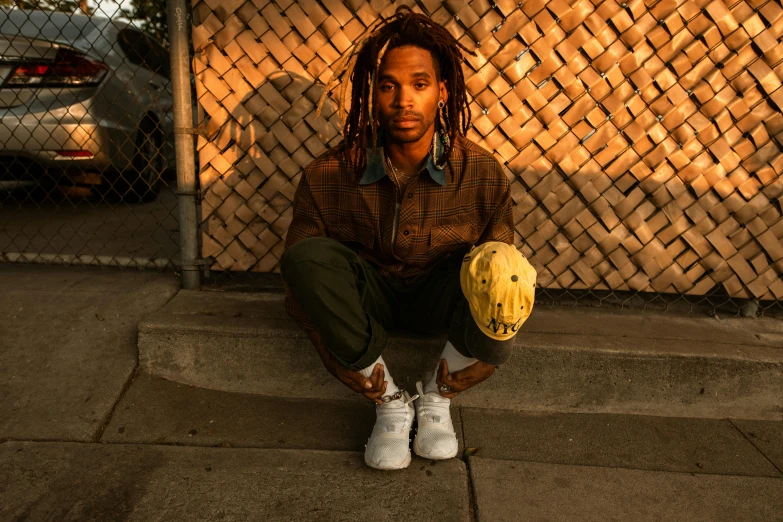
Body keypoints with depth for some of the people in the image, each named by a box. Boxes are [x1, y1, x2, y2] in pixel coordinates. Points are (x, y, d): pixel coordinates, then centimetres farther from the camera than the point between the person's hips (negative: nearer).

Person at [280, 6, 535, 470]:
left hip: (438, 293, 0)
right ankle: (390, 402, -16)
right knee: (305, 256, -31)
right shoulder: (329, 175, -20)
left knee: (502, 283, -32)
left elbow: (502, 255, -8)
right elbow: (299, 285, -14)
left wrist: (502, 279, -30)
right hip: (369, 291, 1)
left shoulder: (481, 172, -18)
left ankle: (437, 398, -6)